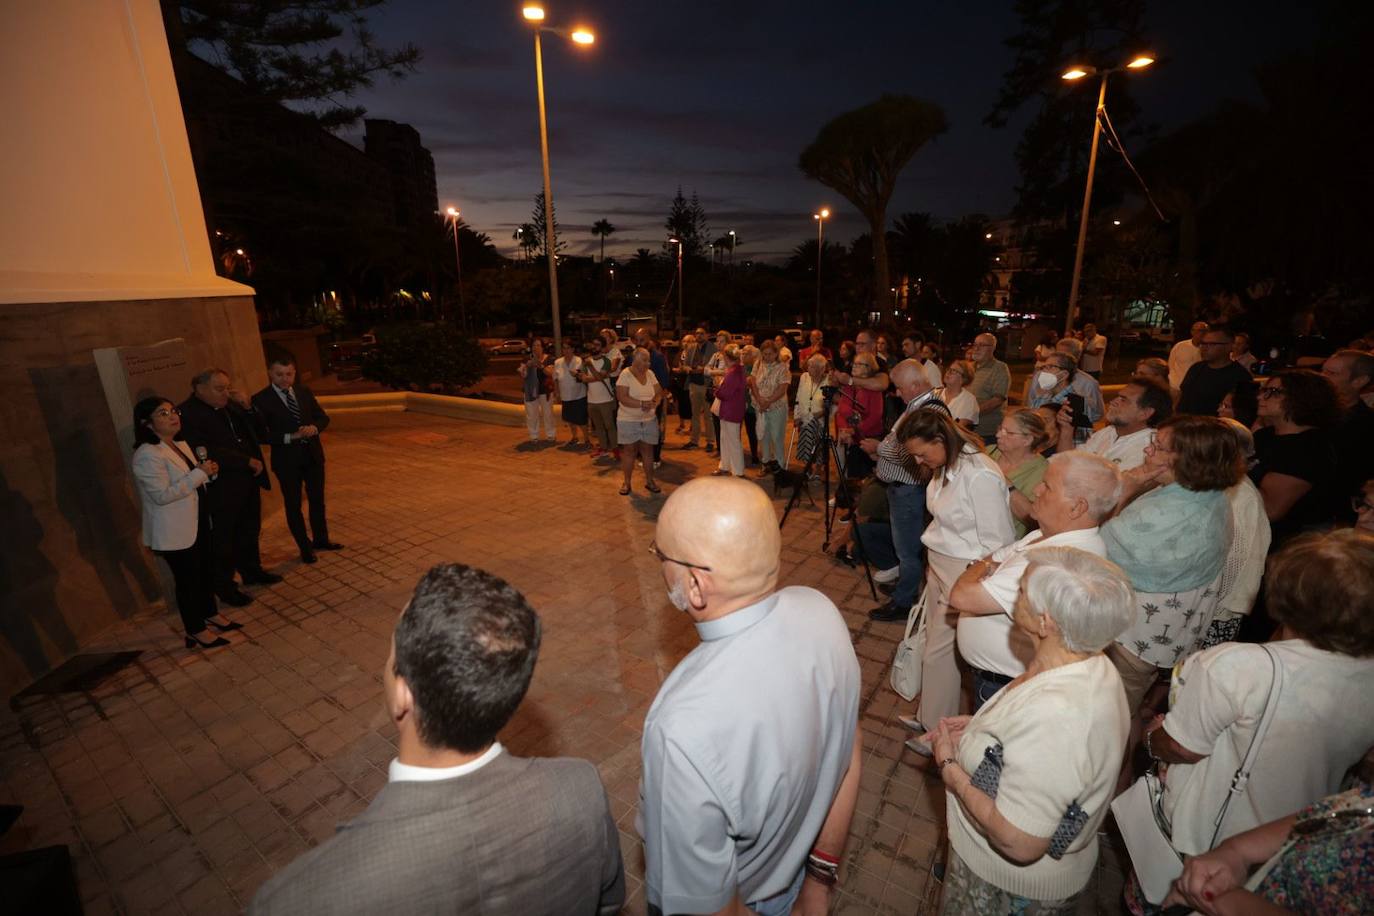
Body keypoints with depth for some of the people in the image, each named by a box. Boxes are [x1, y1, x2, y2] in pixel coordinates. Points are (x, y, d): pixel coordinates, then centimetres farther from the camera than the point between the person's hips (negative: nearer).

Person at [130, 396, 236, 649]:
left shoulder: (181, 445, 7)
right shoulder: (147, 455, -21)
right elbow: (162, 495, -27)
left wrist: (207, 471, -2)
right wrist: (200, 473, -26)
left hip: (198, 522, 8)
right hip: (174, 532, -8)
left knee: (207, 570, 19)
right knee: (187, 579, 4)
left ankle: (211, 614, 38)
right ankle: (195, 634, 20)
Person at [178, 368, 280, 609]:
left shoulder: (232, 406, 6)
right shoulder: (187, 414, -14)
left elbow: (261, 434, 7)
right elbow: (206, 452, -22)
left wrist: (248, 407, -7)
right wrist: (248, 461, -17)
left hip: (248, 482, 7)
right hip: (221, 488, -6)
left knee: (250, 531, 21)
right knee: (223, 540, 8)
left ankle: (251, 570, 39)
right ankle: (224, 586, 24)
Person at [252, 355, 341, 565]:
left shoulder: (304, 392, 3)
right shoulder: (261, 399, -10)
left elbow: (323, 416, 6)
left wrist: (314, 428, -15)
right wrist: (290, 437, -23)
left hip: (313, 455, 4)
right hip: (287, 460, -4)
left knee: (317, 500, 17)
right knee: (293, 505, 9)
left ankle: (321, 539, 35)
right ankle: (304, 547, 23)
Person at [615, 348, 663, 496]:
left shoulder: (650, 373, 4)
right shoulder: (625, 374, -12)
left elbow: (659, 392, 5)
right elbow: (622, 397, -20)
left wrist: (655, 403, -17)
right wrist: (642, 404, -27)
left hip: (649, 420, 4)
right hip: (628, 421, -4)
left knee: (648, 450, 9)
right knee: (629, 451, 5)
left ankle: (649, 481, 22)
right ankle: (626, 482, 18)